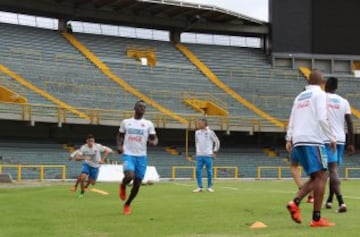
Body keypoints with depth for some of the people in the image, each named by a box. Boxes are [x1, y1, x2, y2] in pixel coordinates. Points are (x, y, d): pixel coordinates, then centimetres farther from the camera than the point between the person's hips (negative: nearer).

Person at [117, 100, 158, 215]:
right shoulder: (126, 122, 6)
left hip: (141, 156, 2)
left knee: (137, 184, 4)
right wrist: (119, 146, -1)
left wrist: (154, 142, -19)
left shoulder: (148, 124, 5)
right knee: (129, 176, -27)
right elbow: (120, 135, 18)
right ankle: (122, 186, 10)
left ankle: (127, 204, 27)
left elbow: (154, 138, 5)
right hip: (128, 155, -2)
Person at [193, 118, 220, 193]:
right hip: (199, 155, 4)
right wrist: (197, 151, 13)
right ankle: (200, 187, 2)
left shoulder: (210, 132, -4)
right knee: (198, 171, -4)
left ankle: (209, 187, 11)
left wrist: (214, 152, -3)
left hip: (208, 155, -4)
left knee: (209, 171, 0)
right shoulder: (197, 132, 9)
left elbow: (217, 142, 2)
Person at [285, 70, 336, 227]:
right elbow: (322, 118, -11)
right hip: (313, 140, -7)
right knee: (321, 176, -5)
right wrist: (332, 138, -5)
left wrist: (289, 139, 14)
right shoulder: (319, 94, 0)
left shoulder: (300, 96, 21)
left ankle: (295, 203, -7)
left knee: (315, 177, 13)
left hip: (298, 141, 7)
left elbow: (292, 119, 16)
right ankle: (317, 218, -10)